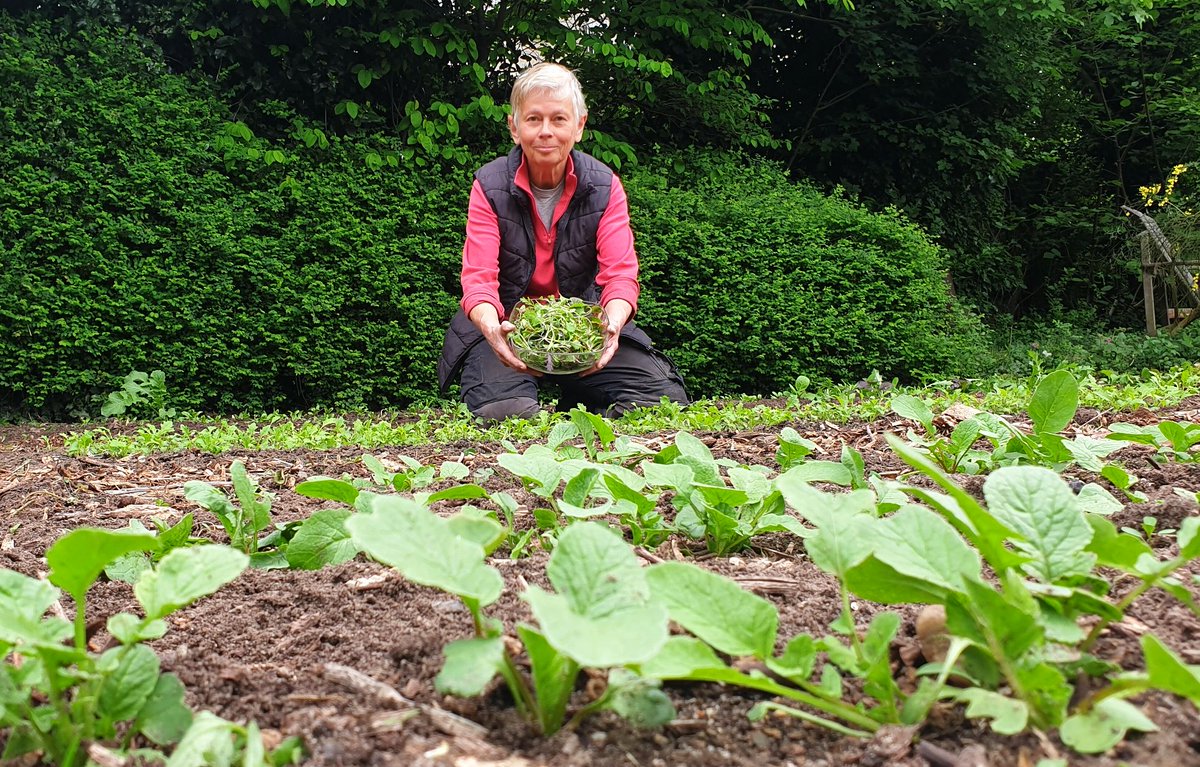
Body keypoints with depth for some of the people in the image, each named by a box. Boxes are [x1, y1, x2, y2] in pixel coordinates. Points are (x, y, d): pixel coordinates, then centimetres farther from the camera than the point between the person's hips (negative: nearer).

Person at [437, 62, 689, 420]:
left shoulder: (604, 186, -4)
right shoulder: (489, 186, -8)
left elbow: (620, 273, -15)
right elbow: (479, 277, -18)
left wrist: (612, 324, -39)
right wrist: (492, 328, -42)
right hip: (507, 326, -2)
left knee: (665, 398, -17)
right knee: (504, 413, -31)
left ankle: (576, 413, 12)